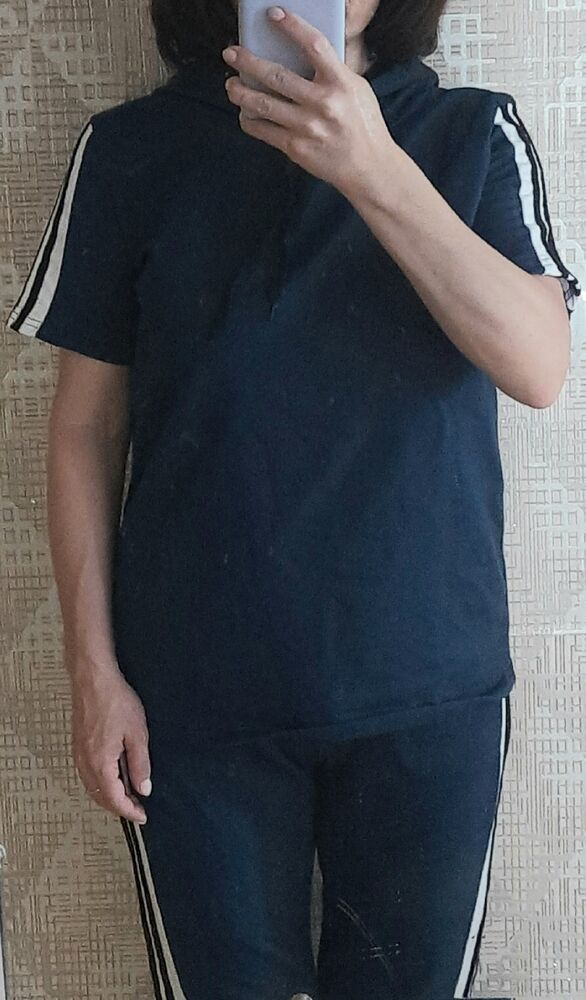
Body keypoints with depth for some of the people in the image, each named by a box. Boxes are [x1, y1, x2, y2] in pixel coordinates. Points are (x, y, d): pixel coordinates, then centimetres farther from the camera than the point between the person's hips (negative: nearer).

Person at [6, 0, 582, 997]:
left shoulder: (476, 133, 2)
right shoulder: (131, 148, 1)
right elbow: (87, 425, 2)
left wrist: (374, 169, -24)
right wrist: (93, 667, -1)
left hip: (428, 685, 1)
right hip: (199, 690, 0)